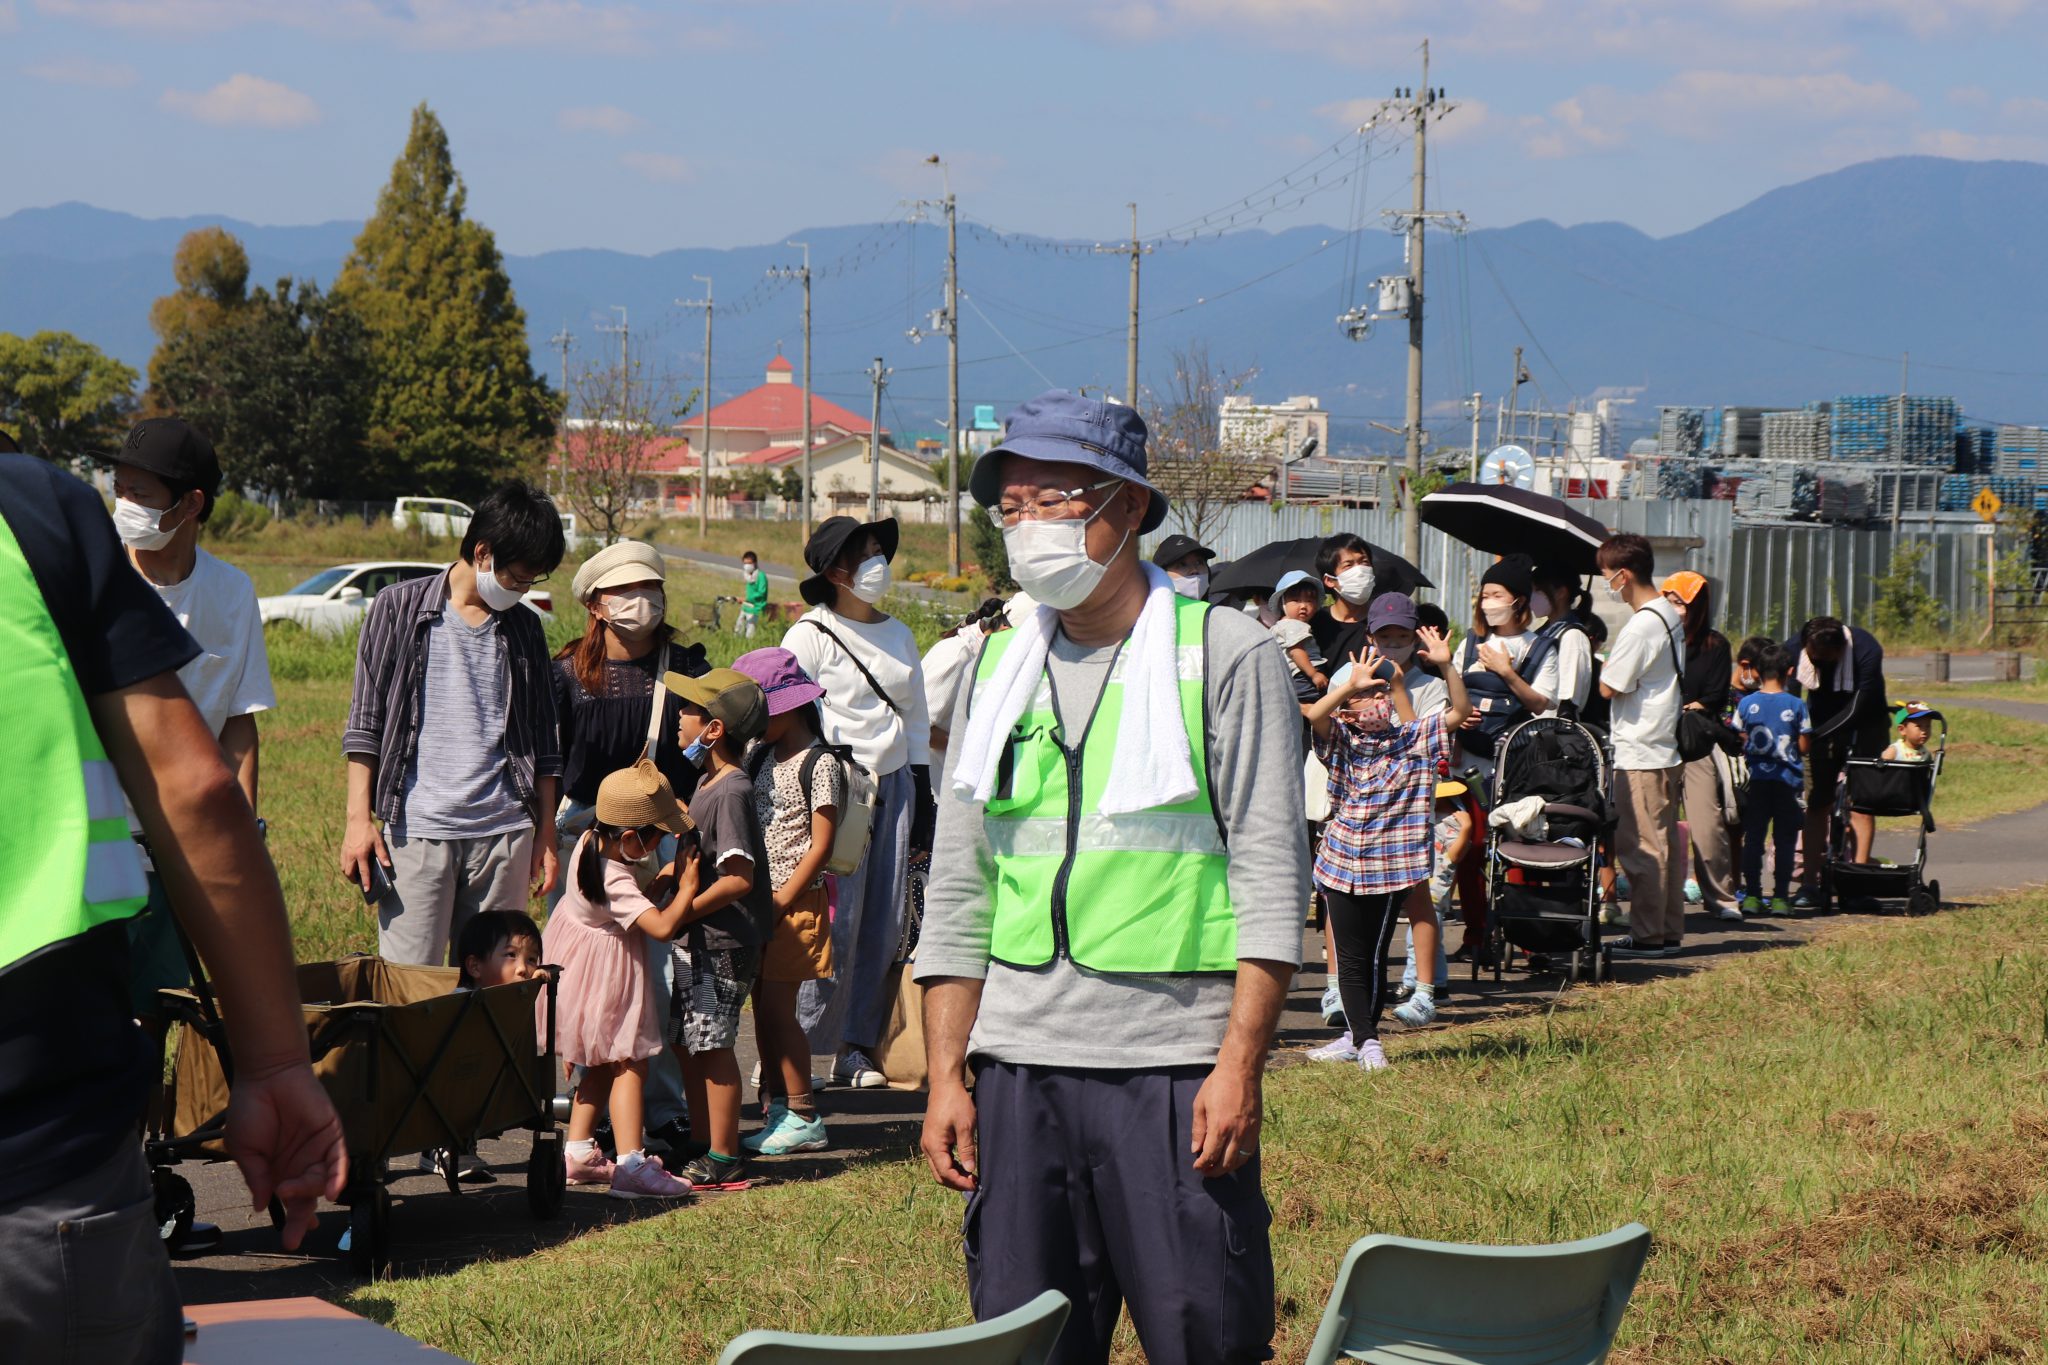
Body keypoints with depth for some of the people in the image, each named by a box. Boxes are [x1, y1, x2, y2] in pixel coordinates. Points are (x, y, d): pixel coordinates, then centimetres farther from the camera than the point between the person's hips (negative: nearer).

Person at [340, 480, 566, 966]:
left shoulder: (524, 627, 13)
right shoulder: (399, 609, 3)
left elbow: (542, 742, 17)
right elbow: (365, 724, 2)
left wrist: (546, 833, 13)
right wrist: (359, 820, -4)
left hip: (504, 834, 3)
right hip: (417, 829, -3)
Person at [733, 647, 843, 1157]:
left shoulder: (819, 764, -10)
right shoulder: (760, 757, 13)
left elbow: (820, 846, -13)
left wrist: (781, 900, -17)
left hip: (795, 899, -7)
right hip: (759, 897, 7)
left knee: (776, 1005, -9)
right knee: (762, 1005, 7)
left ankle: (803, 1119, -3)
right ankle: (775, 1110, 14)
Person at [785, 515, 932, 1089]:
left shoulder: (899, 635, 17)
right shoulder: (811, 634, -2)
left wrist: (922, 802, 16)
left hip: (894, 785, 6)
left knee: (884, 922, 3)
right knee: (834, 923, -11)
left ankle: (857, 1046, 10)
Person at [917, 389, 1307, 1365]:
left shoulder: (1226, 654, 0)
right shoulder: (997, 671, 14)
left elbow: (1270, 875, -4)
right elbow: (957, 893, 15)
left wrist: (1240, 1063, -12)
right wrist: (944, 1075, 8)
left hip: (1174, 1068, -4)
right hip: (1019, 1065, 4)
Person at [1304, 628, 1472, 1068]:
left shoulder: (1412, 740, 3)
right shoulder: (1341, 742, 1)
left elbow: (1461, 711, -6)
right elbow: (1315, 715, -19)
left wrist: (1446, 666, -20)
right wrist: (1350, 685, -33)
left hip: (1391, 866, -1)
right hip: (1342, 864, 1)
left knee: (1375, 957, 5)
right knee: (1350, 959, 3)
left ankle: (1361, 1037, 14)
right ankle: (1362, 1039, 10)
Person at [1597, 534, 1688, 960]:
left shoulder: (1640, 626, -19)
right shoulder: (1669, 616, 11)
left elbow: (1608, 687, -17)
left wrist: (1607, 658, 0)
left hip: (1638, 752, -10)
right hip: (1666, 745, 10)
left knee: (1639, 845, -4)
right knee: (1665, 841, 13)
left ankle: (1647, 934, -1)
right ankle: (1668, 931, 18)